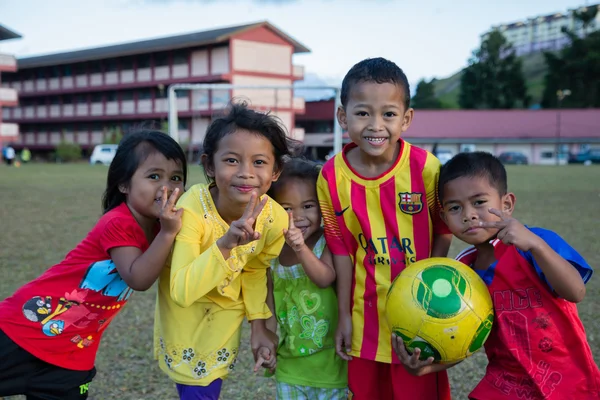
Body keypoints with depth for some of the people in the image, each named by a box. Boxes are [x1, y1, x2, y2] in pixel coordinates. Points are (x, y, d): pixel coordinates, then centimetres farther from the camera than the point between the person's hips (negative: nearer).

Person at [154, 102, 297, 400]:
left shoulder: (275, 219, -23)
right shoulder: (193, 207, -34)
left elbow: (254, 270, -2)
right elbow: (182, 292, -39)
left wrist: (259, 325, -4)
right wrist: (225, 244, -49)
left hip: (226, 312, 3)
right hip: (185, 309, -3)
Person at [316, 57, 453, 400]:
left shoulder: (425, 167, -15)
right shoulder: (332, 176, -9)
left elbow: (444, 231, -3)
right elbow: (342, 249, -2)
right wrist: (344, 315, 2)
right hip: (366, 318, 2)